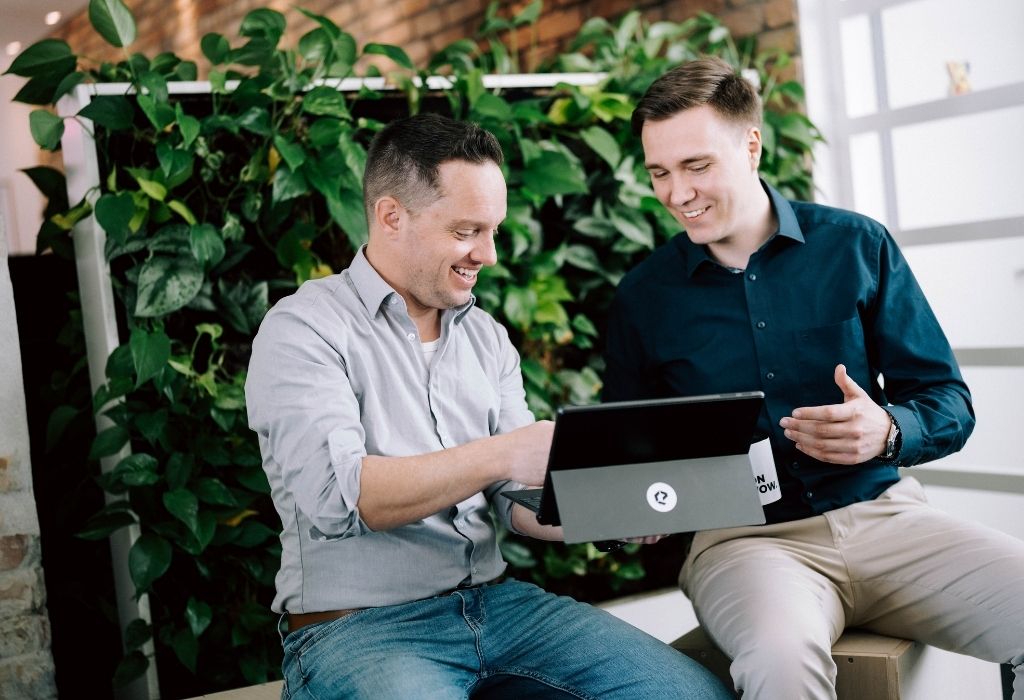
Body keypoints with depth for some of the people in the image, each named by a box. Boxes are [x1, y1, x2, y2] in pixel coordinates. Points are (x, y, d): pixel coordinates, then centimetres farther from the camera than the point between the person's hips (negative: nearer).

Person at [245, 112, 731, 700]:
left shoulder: (487, 337, 14)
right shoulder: (303, 330, -6)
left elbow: (519, 498, 10)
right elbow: (335, 495, -20)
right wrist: (501, 453, -30)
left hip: (494, 602, 6)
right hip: (357, 626, -5)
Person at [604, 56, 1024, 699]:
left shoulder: (857, 246, 6)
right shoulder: (643, 297, 7)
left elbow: (949, 404, 7)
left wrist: (888, 432, -16)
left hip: (880, 513, 2)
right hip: (740, 536, -2)